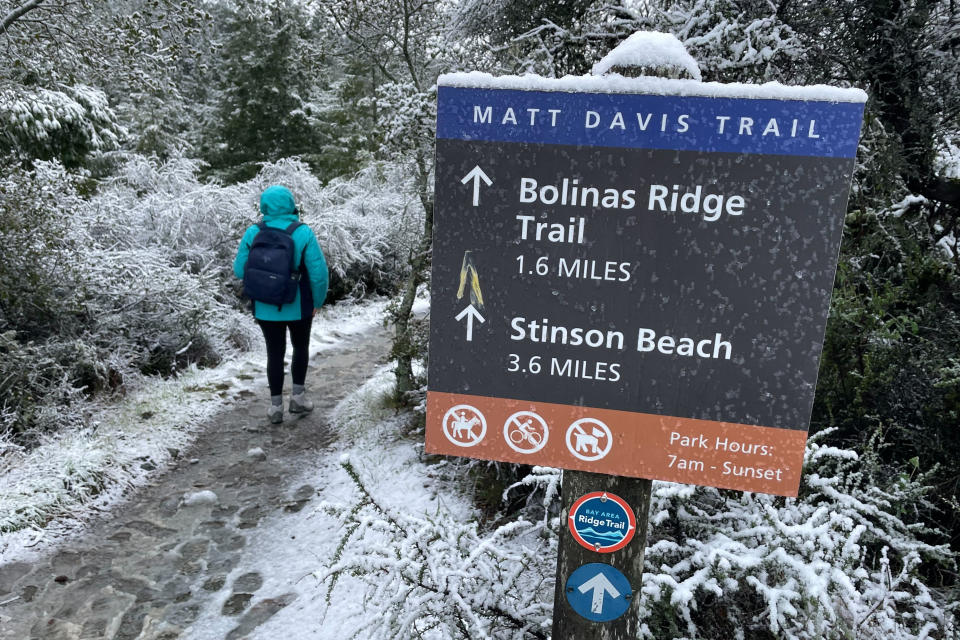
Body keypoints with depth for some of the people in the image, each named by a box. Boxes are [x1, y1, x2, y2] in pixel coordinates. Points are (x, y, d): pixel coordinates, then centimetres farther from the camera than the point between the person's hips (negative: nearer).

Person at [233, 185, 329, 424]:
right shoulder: (303, 233, -13)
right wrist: (318, 301, 0)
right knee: (301, 348, 22)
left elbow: (240, 270, -4)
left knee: (275, 353, 16)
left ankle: (276, 406, 20)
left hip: (265, 308, 2)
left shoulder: (253, 233, -7)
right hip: (298, 307, -1)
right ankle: (298, 396, 22)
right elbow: (319, 272, -14)